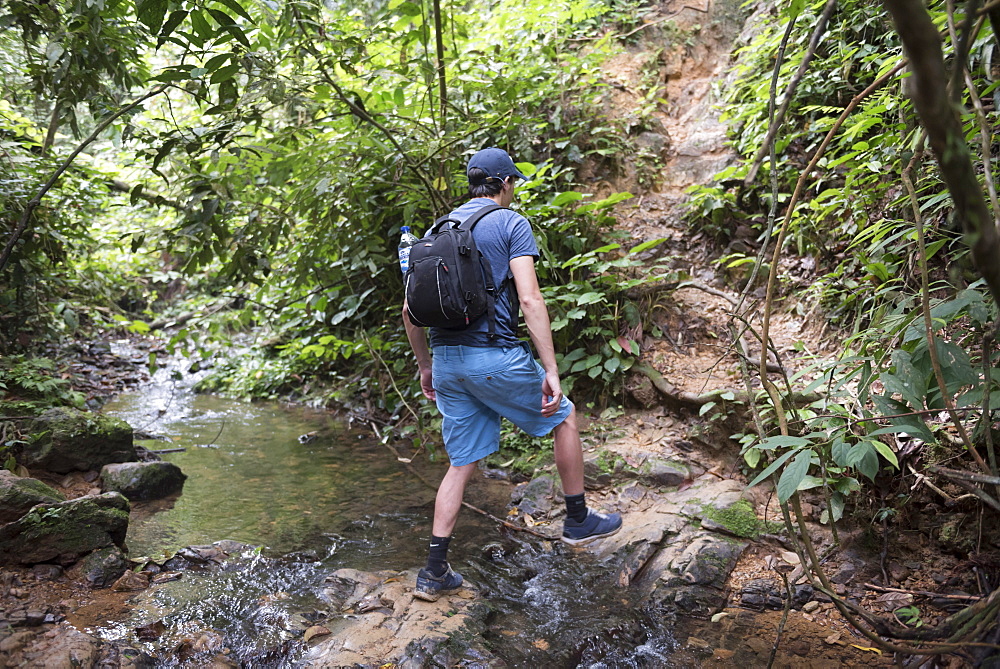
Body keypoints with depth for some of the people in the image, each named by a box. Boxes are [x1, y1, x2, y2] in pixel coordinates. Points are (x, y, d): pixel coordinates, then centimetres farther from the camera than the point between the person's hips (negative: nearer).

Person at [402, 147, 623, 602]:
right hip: (495, 355, -6)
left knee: (462, 463, 15)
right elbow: (529, 299, -15)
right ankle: (578, 521, 29)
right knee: (565, 417, 18)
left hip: (447, 360, 6)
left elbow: (410, 310, 14)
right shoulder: (511, 224, -2)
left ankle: (434, 572, 14)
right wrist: (551, 371, -15)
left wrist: (426, 365, 23)